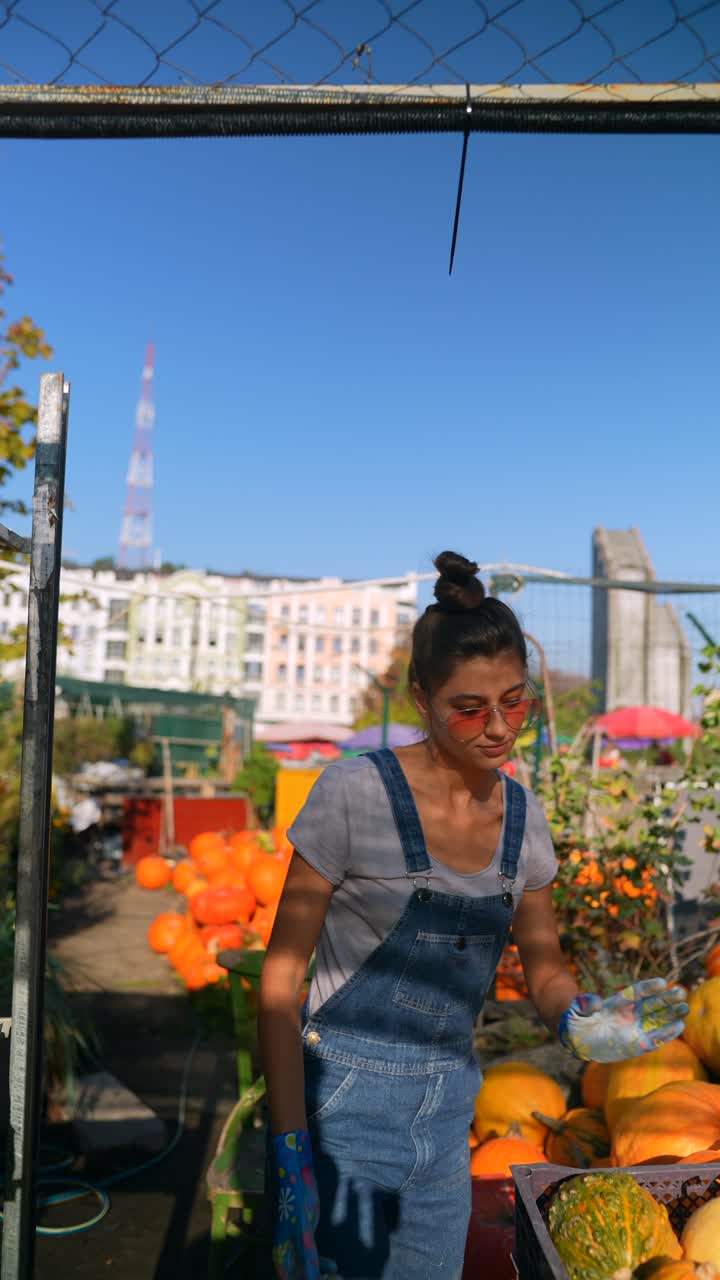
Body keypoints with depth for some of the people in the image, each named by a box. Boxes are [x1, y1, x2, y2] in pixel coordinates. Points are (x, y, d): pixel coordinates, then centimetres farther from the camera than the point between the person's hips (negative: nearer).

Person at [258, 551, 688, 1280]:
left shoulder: (522, 815, -1)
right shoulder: (356, 794, -17)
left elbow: (544, 971, 7)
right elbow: (280, 980, -13)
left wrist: (579, 1017, -16)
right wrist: (290, 1154, -17)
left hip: (446, 1120, 5)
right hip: (341, 1108, -5)